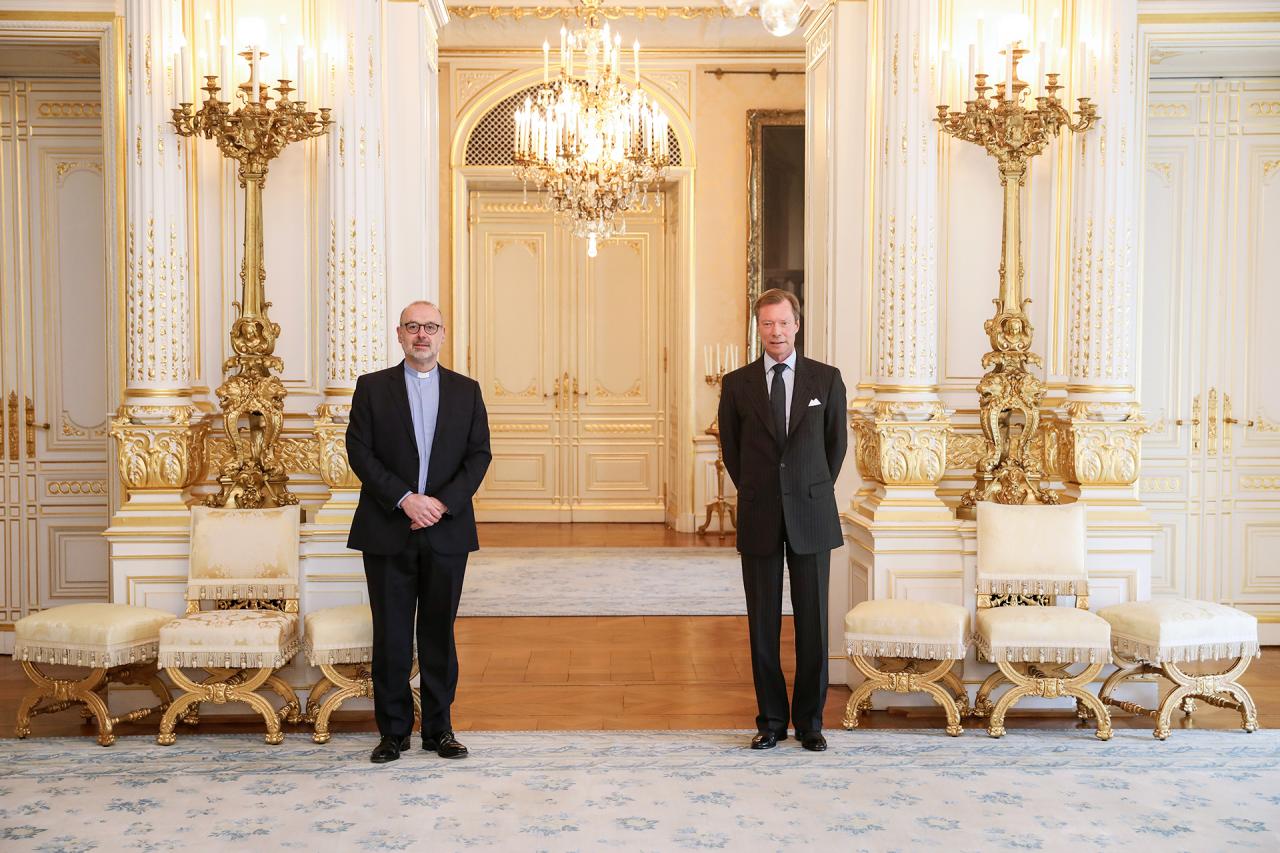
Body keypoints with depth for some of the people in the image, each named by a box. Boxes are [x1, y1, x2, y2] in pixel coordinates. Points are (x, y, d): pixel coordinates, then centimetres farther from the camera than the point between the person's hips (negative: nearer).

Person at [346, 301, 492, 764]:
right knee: (391, 635, 3)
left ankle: (439, 728, 17)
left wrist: (443, 502, -12)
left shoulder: (466, 390, 8)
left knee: (439, 633, 8)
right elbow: (360, 452, -3)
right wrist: (404, 499, -14)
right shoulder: (372, 387, 5)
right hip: (388, 532, -1)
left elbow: (479, 455, 3)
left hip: (446, 531, 1)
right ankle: (393, 730, 14)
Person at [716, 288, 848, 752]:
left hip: (811, 516, 0)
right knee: (763, 622, 5)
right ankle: (771, 719, 16)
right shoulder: (737, 383, 2)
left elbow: (836, 443, 12)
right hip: (759, 518, 1)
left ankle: (810, 720, 16)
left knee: (812, 619, 3)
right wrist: (756, 493, 12)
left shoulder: (826, 379, 2)